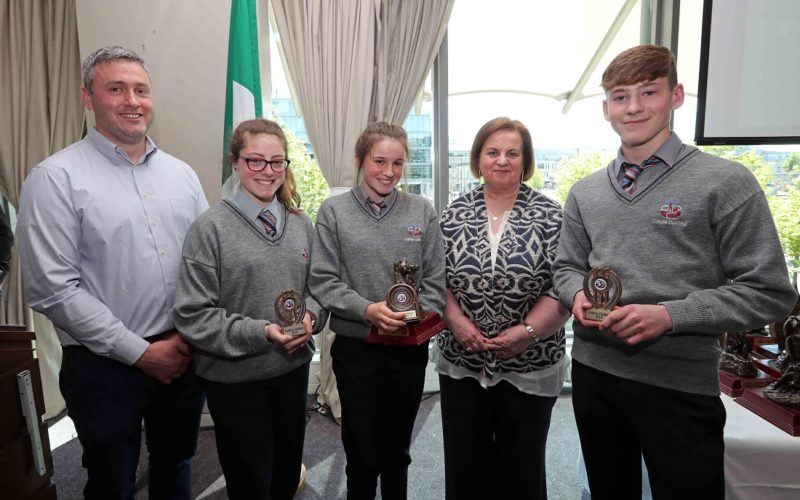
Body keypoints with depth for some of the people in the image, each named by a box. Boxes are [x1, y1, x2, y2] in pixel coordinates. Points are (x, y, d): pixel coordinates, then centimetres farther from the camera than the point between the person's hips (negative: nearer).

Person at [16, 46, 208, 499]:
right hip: (106, 366, -4)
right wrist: (141, 352, -14)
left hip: (184, 357, 4)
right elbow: (52, 289, -14)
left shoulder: (181, 173, 5)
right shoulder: (56, 178, -10)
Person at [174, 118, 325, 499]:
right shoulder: (210, 228, -13)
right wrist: (259, 332, -24)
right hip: (234, 378, -4)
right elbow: (192, 315, -15)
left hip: (293, 368, 5)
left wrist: (310, 315, -11)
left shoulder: (301, 224, 2)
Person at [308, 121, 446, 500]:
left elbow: (436, 281, 0)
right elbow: (322, 281, -8)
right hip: (355, 347, -1)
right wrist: (367, 310, -21)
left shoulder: (422, 211, -1)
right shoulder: (334, 211, -4)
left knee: (397, 448, 20)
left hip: (409, 347, 2)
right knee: (361, 451, 13)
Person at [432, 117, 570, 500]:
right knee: (464, 465, 14)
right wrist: (456, 320, -11)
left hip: (529, 366, -1)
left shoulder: (550, 215, -3)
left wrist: (528, 330, -17)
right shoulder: (455, 213, 2)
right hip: (461, 363, 2)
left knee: (522, 467, 15)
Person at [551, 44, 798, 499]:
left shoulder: (725, 183, -8)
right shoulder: (584, 192, 6)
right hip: (593, 372, 5)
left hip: (680, 385, -4)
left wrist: (669, 315, -21)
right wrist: (578, 294, -9)